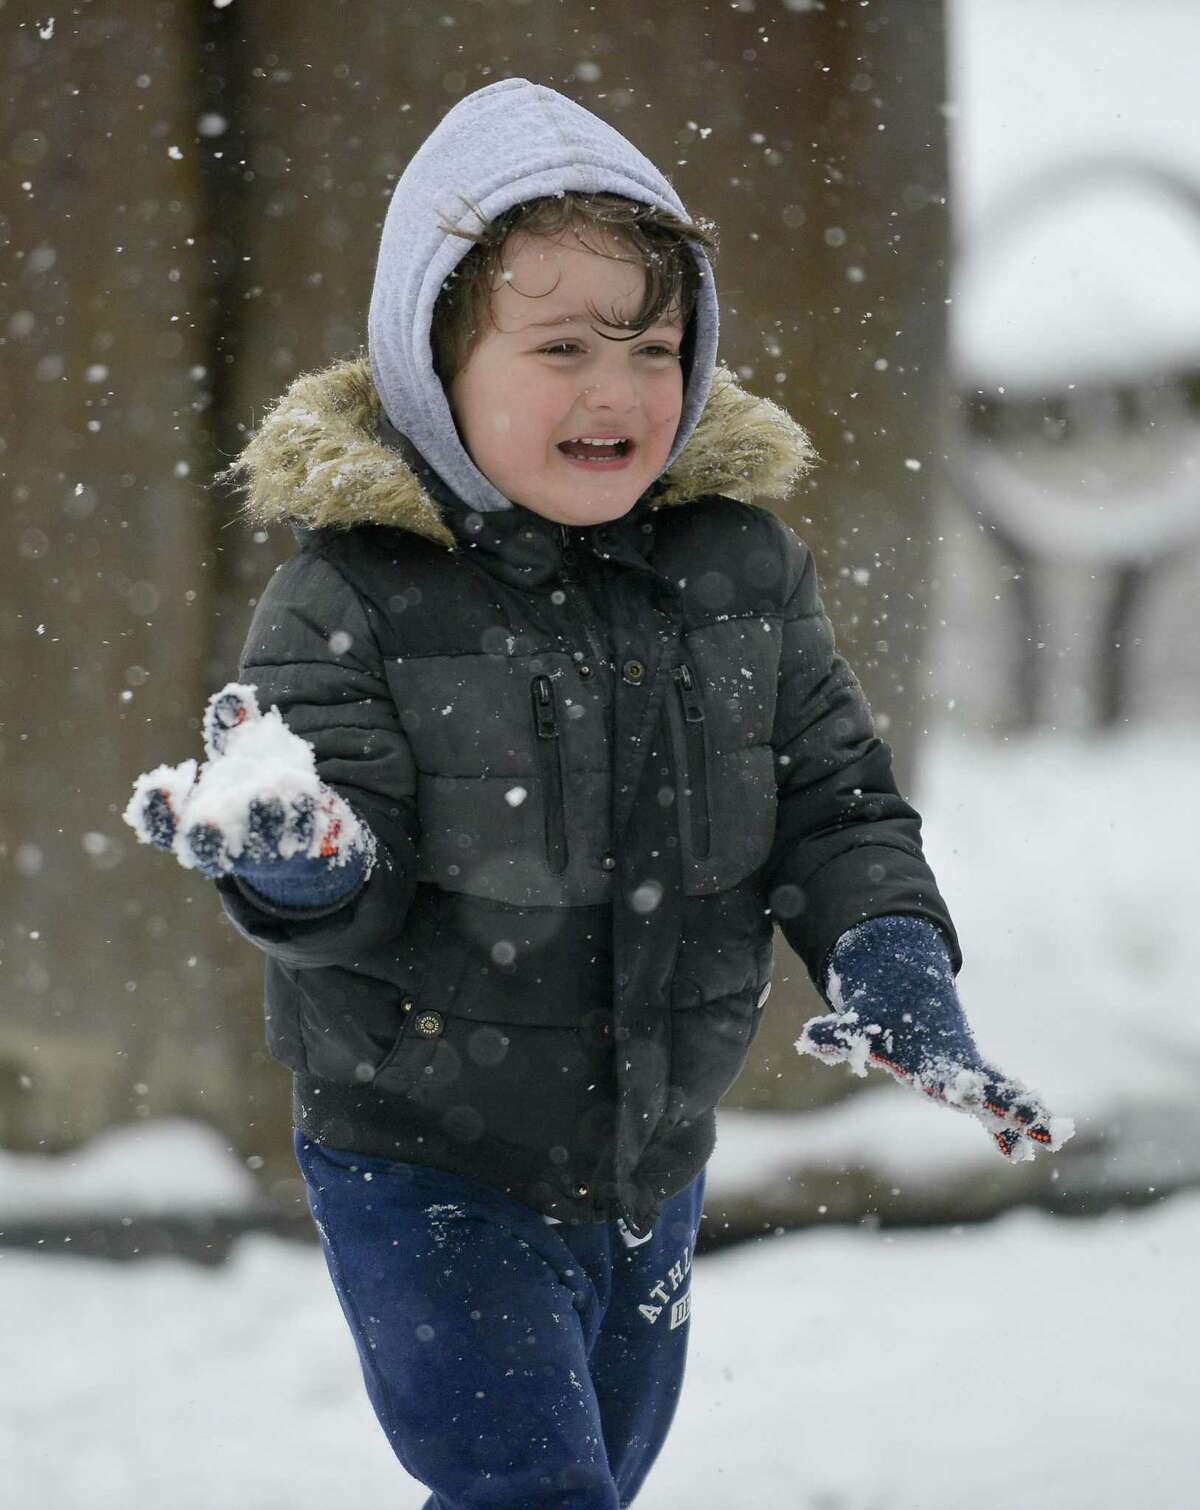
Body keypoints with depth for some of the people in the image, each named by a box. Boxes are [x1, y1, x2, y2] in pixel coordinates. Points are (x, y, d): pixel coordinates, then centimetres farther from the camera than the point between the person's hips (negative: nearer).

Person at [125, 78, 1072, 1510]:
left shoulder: (742, 568, -2)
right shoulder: (352, 599, -15)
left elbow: (835, 803, 4)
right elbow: (353, 898, -18)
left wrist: (895, 967, -14)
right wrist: (298, 866, -42)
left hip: (651, 1168, 5)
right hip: (425, 1173, -5)